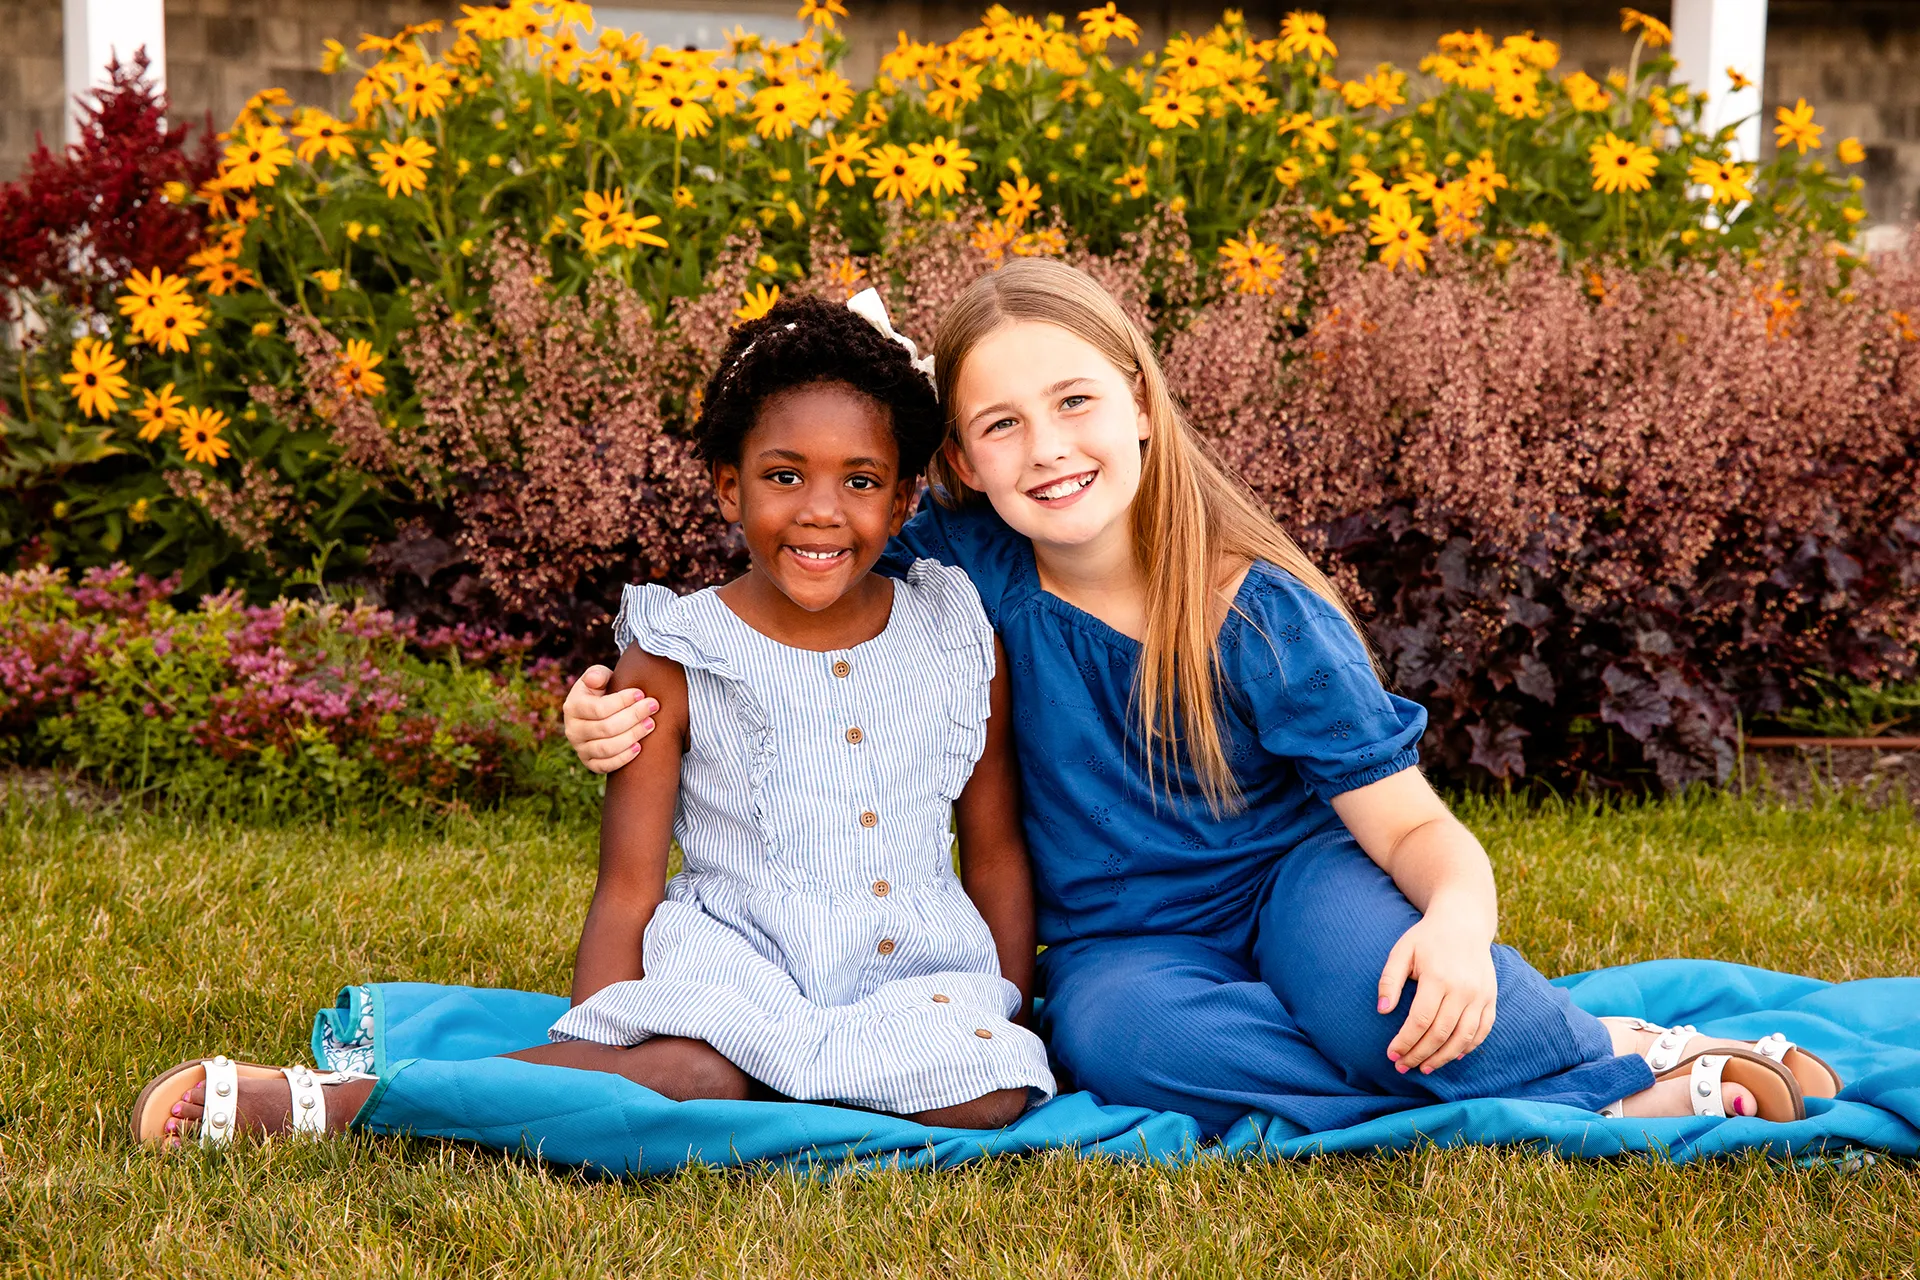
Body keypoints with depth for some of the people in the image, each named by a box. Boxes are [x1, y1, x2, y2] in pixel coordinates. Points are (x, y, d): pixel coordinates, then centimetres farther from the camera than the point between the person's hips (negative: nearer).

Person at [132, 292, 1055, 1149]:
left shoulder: (963, 642, 6)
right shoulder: (672, 664, -2)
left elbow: (998, 855, 14)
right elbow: (627, 895, -3)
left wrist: (1012, 1021, 4)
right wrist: (593, 1066, -14)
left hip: (922, 972, 4)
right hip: (740, 960, -3)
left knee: (987, 1089, -32)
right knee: (692, 1071, -38)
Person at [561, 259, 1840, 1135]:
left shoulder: (1264, 615, -15)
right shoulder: (963, 567, -9)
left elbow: (1411, 821, -14)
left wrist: (1461, 911, -37)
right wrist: (633, 708, -15)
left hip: (1296, 878, -3)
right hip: (1126, 944, 3)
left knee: (1367, 982, -41)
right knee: (1120, 1033, -37)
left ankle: (1624, 1051, -12)